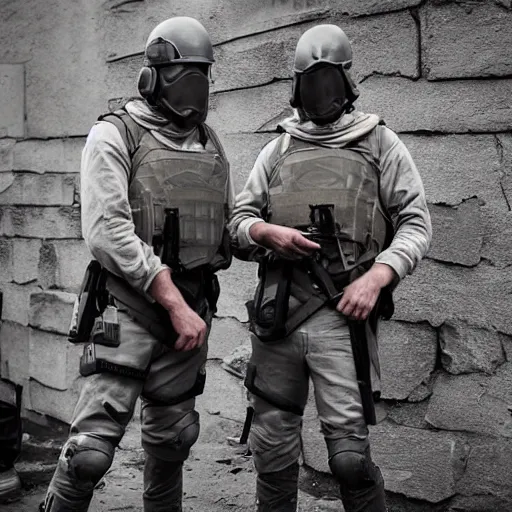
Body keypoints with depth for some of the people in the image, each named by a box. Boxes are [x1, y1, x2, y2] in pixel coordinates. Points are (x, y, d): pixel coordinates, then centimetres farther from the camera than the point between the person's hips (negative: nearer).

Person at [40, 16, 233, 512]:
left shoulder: (210, 144, 12)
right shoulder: (115, 134, -7)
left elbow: (228, 224, 18)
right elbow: (108, 230, -16)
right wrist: (175, 303, -18)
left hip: (190, 307, 6)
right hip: (128, 307, -6)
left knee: (171, 437, 16)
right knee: (93, 446, -11)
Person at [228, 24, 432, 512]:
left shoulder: (380, 143, 8)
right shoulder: (278, 148, 16)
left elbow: (415, 223, 4)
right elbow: (239, 220, 15)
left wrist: (377, 276, -12)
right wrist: (267, 233, -8)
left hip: (341, 313, -3)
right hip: (275, 312, 3)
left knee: (350, 453, -8)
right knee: (272, 449, 9)